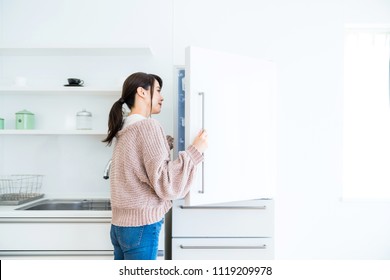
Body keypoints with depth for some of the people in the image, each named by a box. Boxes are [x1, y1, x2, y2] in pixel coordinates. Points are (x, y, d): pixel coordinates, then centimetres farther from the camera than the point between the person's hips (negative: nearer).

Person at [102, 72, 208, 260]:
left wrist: (164, 146, 16)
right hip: (141, 226, -9)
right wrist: (194, 151, -13)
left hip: (121, 224, 9)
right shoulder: (147, 126, -15)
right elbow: (165, 185, -18)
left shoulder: (125, 129, 11)